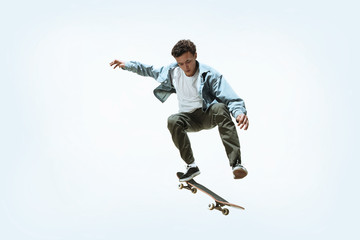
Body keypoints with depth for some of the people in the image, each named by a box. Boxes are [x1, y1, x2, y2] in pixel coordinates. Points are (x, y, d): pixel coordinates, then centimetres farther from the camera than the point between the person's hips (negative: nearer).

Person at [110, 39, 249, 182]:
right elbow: (150, 71, 21)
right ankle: (191, 166, -23)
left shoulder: (209, 74, -13)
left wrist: (240, 112, -41)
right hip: (190, 118, 3)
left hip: (209, 115, -3)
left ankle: (236, 163, -46)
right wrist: (127, 65, 17)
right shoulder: (172, 71, 0)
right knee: (173, 121, -31)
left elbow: (231, 98, -20)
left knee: (220, 108, -38)